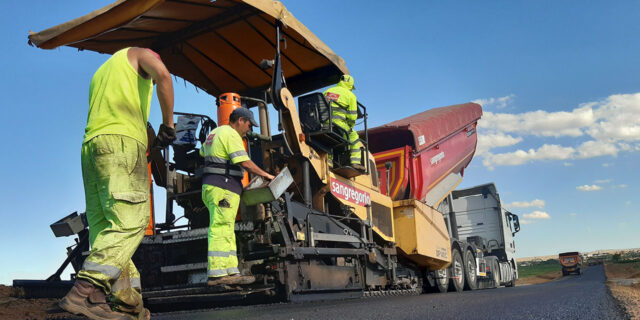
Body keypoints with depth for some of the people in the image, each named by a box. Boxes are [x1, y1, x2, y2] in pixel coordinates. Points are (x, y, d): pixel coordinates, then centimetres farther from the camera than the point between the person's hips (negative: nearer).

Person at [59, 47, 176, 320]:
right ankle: (85, 290, -31)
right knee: (131, 221, -18)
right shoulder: (140, 54, 17)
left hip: (91, 144, 8)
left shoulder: (101, 72, 38)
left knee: (104, 229, -1)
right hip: (121, 140, -8)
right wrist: (168, 122, -2)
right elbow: (162, 74, -6)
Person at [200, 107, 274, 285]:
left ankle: (231, 272, 4)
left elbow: (202, 153, 35)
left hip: (210, 185, 10)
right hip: (223, 187, -10)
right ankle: (216, 274, -16)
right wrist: (265, 175, -6)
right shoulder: (231, 134, -9)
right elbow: (245, 163, -17)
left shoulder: (214, 133, 22)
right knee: (220, 229, -14)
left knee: (226, 231, 7)